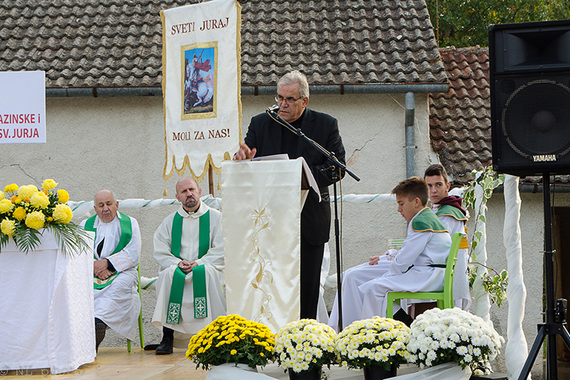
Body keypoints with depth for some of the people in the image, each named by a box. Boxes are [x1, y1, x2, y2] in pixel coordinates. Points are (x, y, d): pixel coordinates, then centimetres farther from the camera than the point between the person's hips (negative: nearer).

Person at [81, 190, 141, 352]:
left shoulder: (130, 223, 12)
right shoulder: (86, 225, 19)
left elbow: (132, 255, -1)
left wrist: (107, 263, -12)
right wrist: (94, 266, -14)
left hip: (122, 272, -2)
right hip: (92, 273, 2)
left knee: (120, 285, -38)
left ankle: (99, 321, -58)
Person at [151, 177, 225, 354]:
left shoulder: (215, 217, 6)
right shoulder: (170, 221, 14)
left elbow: (220, 251, -3)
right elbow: (160, 253, 7)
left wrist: (199, 263, -17)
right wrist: (177, 263, -12)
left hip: (207, 269, -2)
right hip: (177, 270, 2)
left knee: (207, 272, -36)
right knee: (167, 274, -31)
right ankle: (167, 336, -32)